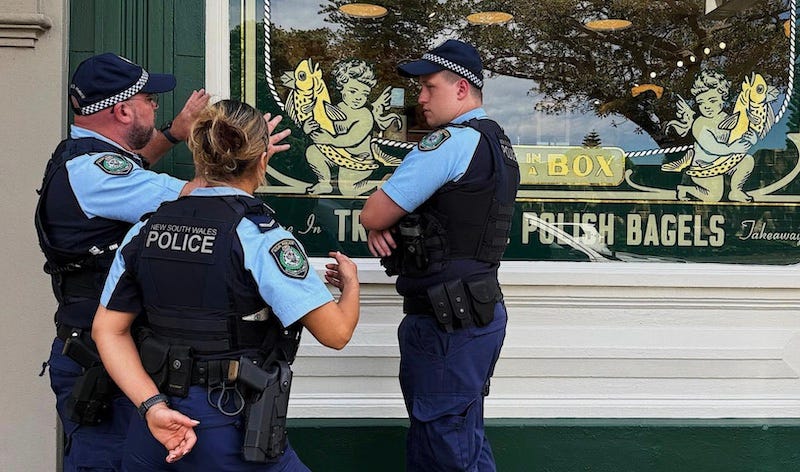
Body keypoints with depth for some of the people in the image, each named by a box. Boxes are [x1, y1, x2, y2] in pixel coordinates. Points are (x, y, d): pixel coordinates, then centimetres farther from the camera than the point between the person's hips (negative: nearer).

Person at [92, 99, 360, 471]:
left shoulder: (145, 230, 4)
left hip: (157, 427, 5)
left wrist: (154, 406, -6)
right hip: (229, 432, -5)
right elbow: (335, 332, -15)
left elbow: (108, 330, 2)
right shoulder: (259, 236, -13)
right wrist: (351, 284, 6)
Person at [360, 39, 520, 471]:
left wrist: (381, 223, 7)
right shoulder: (496, 143, 15)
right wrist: (384, 227, 1)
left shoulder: (451, 141, -16)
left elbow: (372, 214, -16)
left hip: (446, 321, -10)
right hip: (479, 311, 10)